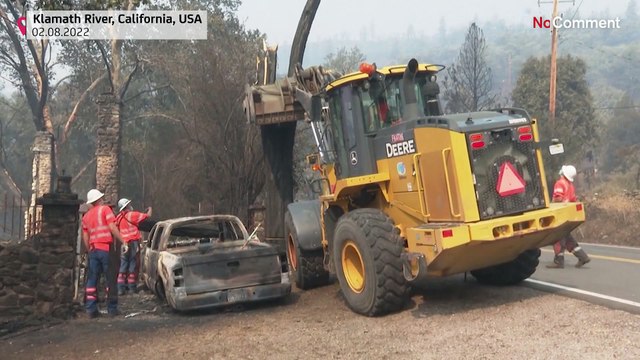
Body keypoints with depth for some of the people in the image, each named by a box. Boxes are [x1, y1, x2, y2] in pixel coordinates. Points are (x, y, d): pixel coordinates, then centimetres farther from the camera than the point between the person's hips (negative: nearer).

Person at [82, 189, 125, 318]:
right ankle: (112, 309, 2)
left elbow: (85, 238, 14)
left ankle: (91, 309, 5)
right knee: (110, 279, 1)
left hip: (93, 250, 5)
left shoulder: (86, 216, 16)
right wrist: (123, 242, -13)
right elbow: (112, 227, -12)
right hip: (106, 249, -5)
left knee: (92, 280, 7)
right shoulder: (105, 209, -1)